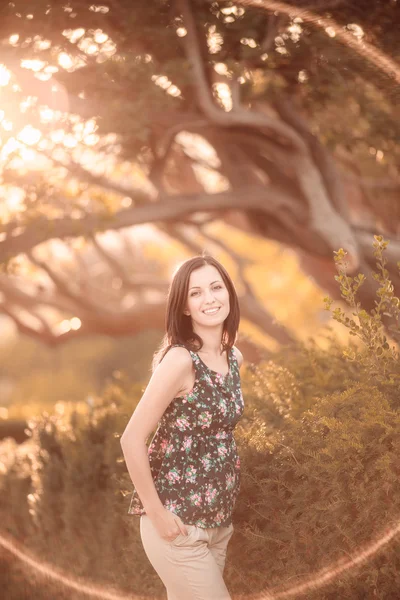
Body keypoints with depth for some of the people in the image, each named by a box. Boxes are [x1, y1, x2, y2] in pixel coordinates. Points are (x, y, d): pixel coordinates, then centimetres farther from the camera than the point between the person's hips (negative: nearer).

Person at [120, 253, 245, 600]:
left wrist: (225, 509, 12)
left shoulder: (235, 358, 5)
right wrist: (156, 513, -16)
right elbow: (132, 439, -20)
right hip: (178, 522, -7)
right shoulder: (179, 360, -18)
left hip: (217, 521, 7)